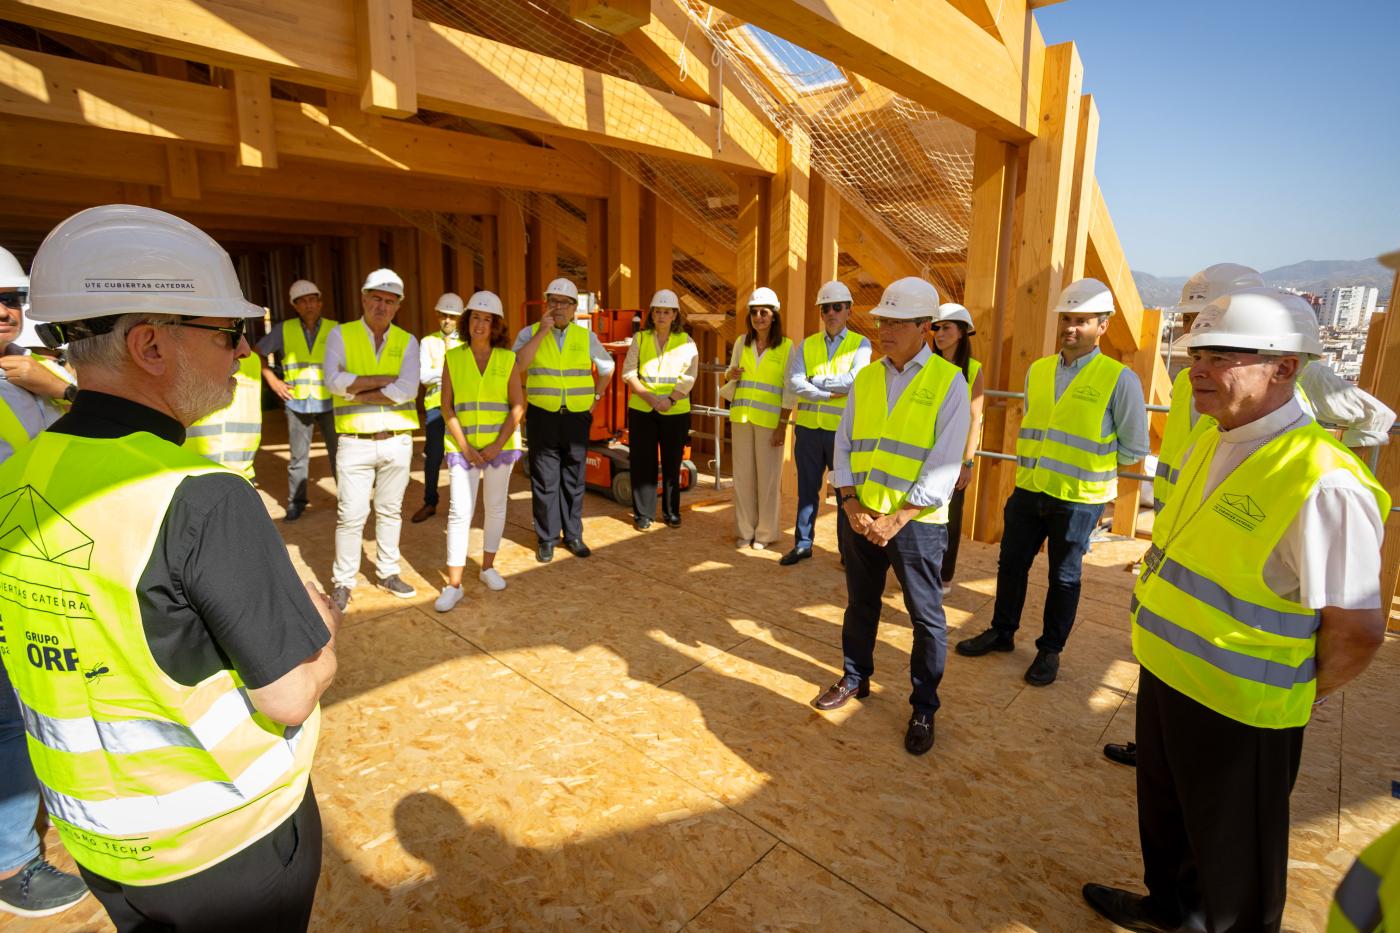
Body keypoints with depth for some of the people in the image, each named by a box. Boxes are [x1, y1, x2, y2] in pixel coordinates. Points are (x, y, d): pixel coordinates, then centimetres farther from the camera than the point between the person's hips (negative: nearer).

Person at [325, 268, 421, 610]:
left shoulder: (407, 342, 4)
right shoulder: (341, 335, 1)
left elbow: (407, 391, -12)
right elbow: (334, 381, -16)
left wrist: (358, 392, -13)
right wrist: (384, 380, -14)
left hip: (397, 440, 2)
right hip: (356, 441, -2)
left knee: (390, 511, 13)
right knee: (351, 515, 1)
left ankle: (388, 573, 27)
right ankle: (342, 582, 15)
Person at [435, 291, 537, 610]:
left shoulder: (508, 359, 0)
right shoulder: (453, 358, 1)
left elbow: (518, 406, -1)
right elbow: (447, 407, 0)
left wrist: (498, 445, -10)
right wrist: (464, 447, -9)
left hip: (500, 445, 1)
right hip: (462, 445, 0)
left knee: (495, 507, 9)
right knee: (459, 511, -4)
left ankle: (488, 566, 28)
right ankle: (454, 584, 1)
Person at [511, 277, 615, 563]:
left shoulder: (586, 337, 5)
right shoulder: (530, 333, 0)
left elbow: (607, 367, 20)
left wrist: (595, 397, 13)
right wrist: (541, 330, -20)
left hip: (577, 418, 2)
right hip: (542, 417, -1)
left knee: (573, 479, 9)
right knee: (545, 480, 2)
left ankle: (573, 535, 21)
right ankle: (546, 538, 14)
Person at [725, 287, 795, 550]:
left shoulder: (786, 346, -4)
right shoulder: (741, 343, 7)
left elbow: (789, 390, -6)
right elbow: (731, 375, 18)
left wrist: (782, 425, -11)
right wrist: (731, 374, -7)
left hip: (769, 419, -3)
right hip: (741, 416, 4)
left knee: (768, 476, 2)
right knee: (743, 474, 7)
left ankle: (765, 533, 15)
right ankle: (746, 530, 19)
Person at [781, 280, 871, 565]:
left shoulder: (860, 344, 1)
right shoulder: (807, 345, 8)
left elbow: (855, 379, -18)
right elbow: (793, 382, -7)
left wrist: (815, 381, -10)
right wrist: (830, 394, -16)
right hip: (808, 428, 3)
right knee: (807, 489, 12)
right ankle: (802, 544, 25)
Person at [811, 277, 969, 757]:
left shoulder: (948, 381, -7)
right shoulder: (865, 378, 7)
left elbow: (943, 466, -12)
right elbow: (844, 445, 8)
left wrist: (895, 520, -16)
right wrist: (851, 504, -6)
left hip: (915, 520, -4)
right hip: (860, 514, 4)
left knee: (927, 619, 7)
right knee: (860, 605, 17)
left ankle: (924, 708, 25)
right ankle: (855, 677, 38)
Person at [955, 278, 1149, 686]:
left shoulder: (1120, 380, -12)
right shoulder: (1037, 370, 4)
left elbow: (1133, 449, -5)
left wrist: (1090, 458, -2)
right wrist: (1032, 463, 11)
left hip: (1079, 498, -5)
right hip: (1029, 489, 5)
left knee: (1064, 576, 10)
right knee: (1011, 563, 13)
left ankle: (1050, 649, 27)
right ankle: (1001, 632, 32)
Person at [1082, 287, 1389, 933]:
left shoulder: (1322, 483, -26)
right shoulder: (1209, 446, 2)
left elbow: (1357, 630, -21)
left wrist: (1299, 698, -7)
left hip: (1237, 711, -8)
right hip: (1164, 678, 8)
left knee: (1231, 860, 16)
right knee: (1164, 818, 29)